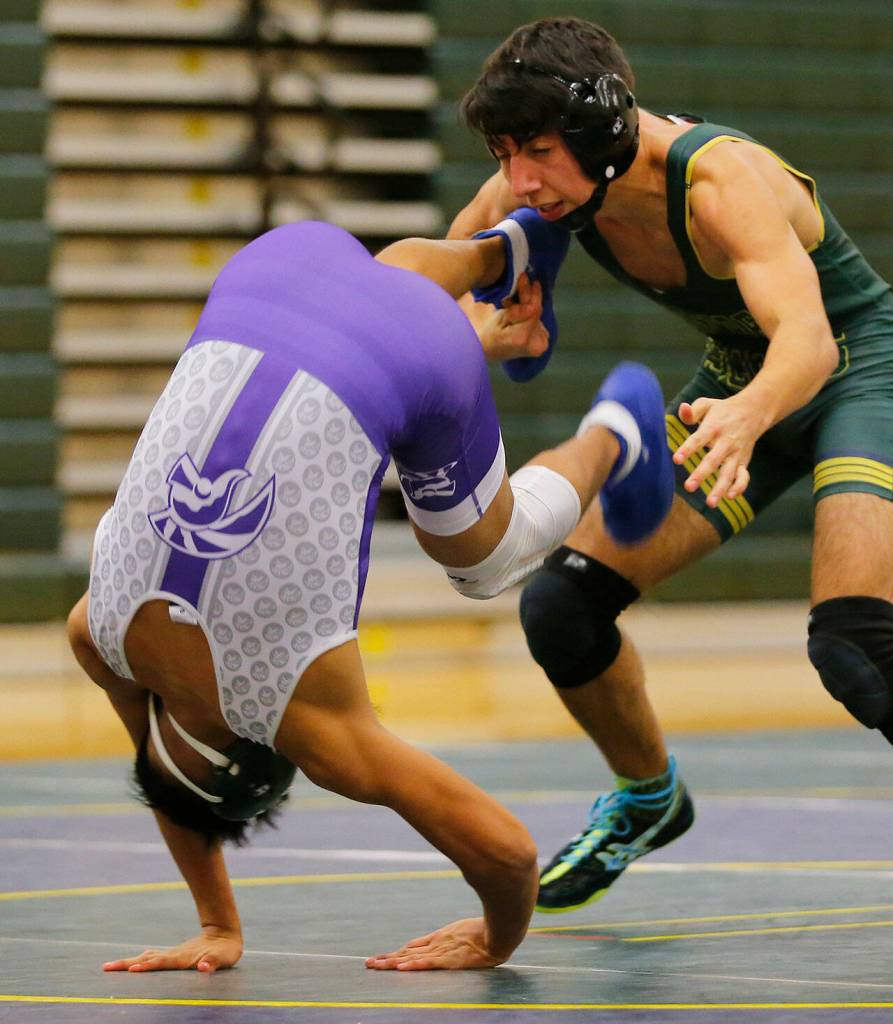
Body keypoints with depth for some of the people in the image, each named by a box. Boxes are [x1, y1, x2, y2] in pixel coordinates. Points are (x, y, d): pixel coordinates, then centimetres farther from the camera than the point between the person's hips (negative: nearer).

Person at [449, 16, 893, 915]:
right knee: (562, 605, -4)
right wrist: (486, 330, -22)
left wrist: (745, 417, -68)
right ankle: (647, 797, 23)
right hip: (741, 382, 7)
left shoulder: (721, 180, -34)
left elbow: (809, 339, -47)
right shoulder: (543, 184, -14)